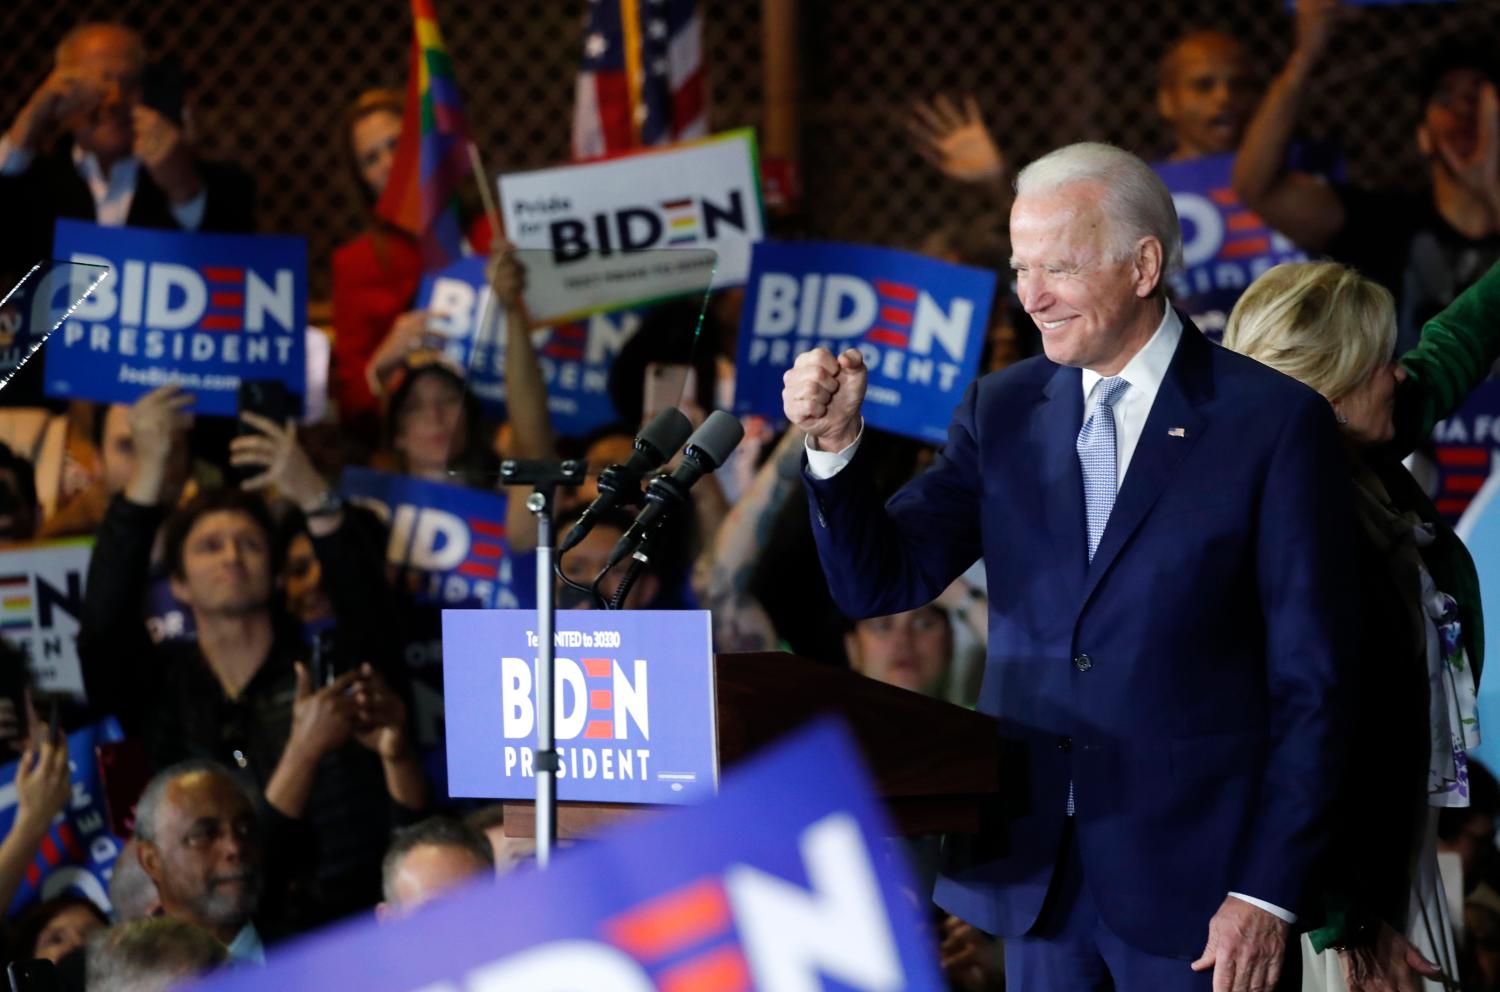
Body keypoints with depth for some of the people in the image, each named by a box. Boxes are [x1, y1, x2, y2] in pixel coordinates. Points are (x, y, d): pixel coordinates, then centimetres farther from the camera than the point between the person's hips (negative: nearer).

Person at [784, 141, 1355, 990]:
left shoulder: (1275, 422, -7)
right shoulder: (1004, 411, 8)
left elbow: (1311, 682, -8)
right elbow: (879, 583, 5)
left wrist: (1270, 891, -11)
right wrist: (836, 444, -12)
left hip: (1191, 883, -4)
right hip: (1038, 872, 4)